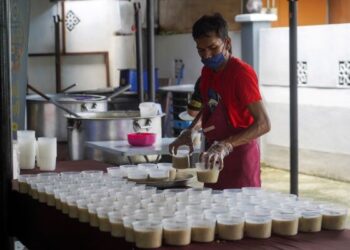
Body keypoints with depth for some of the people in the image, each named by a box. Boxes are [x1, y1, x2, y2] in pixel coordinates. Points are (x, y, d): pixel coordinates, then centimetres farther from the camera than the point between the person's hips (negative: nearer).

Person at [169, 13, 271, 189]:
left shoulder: (242, 73, -17)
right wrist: (189, 132, 7)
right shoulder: (207, 72, 7)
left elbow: (263, 124, -25)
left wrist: (226, 145, -35)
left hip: (239, 158, -7)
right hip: (214, 157, 7)